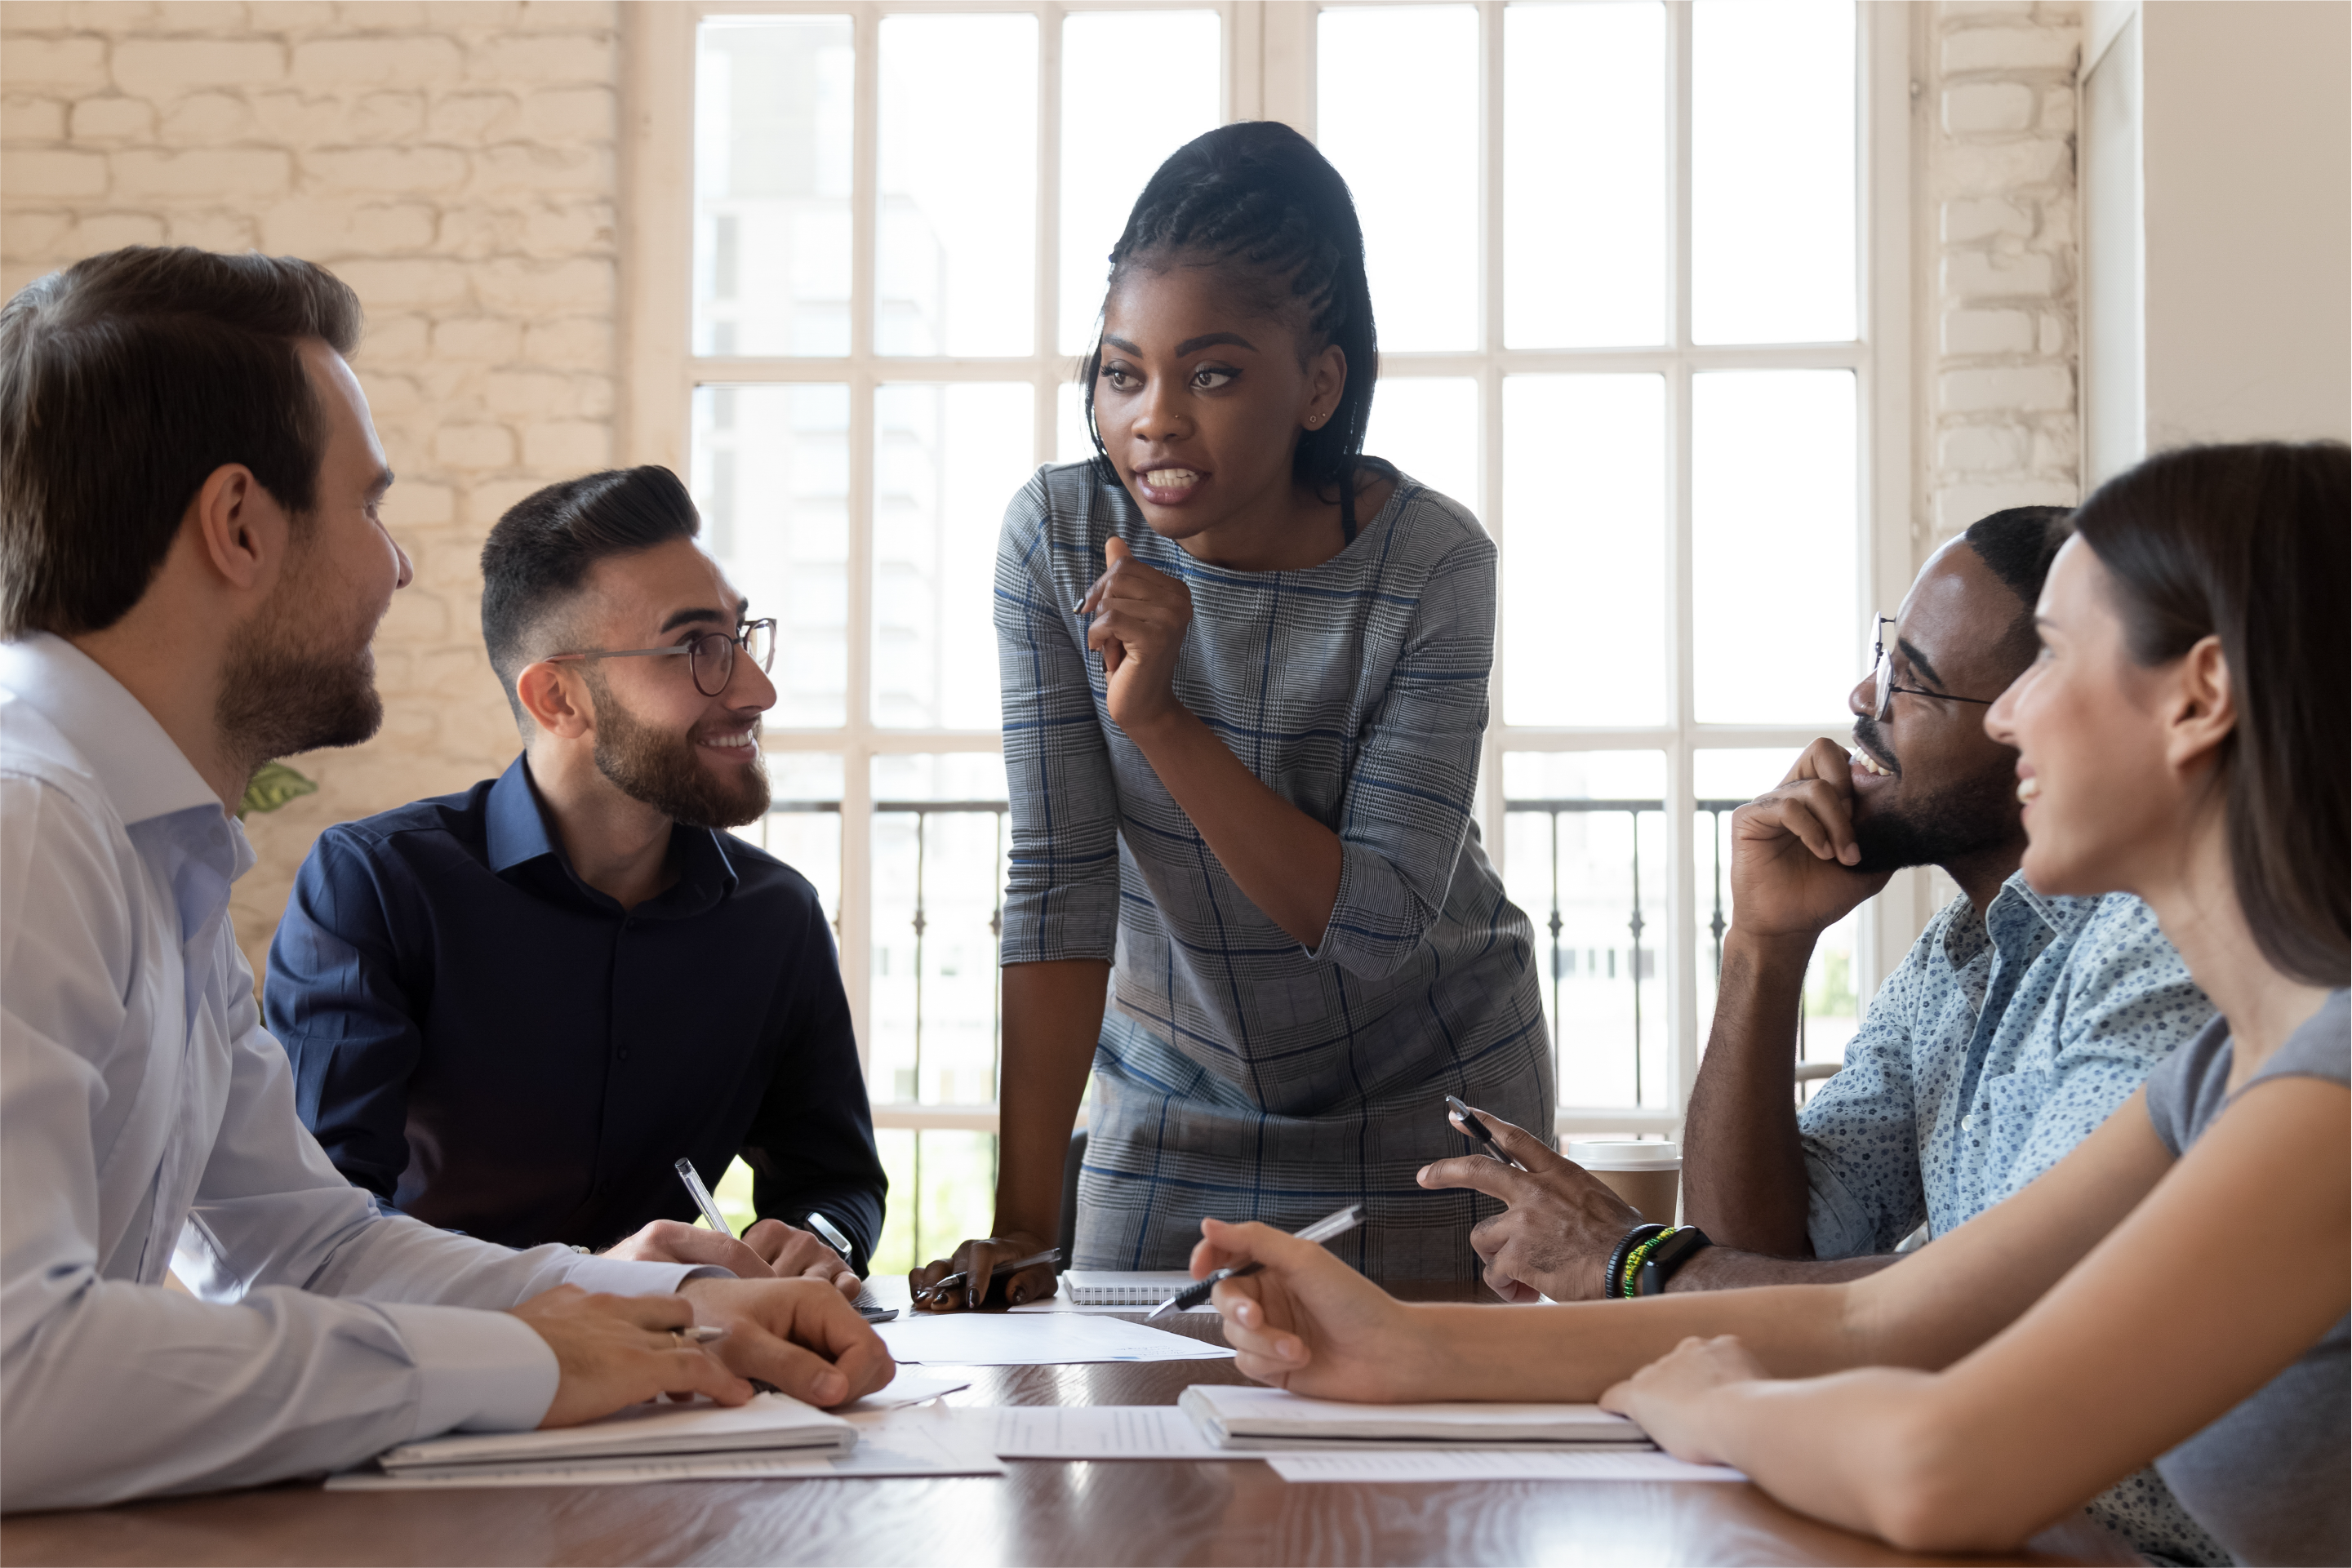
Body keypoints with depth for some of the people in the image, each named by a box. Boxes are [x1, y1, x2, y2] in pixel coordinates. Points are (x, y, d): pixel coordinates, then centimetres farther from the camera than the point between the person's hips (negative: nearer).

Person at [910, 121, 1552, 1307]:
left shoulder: (1432, 566, -22)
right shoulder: (1059, 535, -16)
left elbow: (1379, 921, -25)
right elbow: (1057, 881, -17)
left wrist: (1160, 717, -34)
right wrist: (1021, 1223, -21)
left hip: (1427, 1105, -1)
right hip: (1176, 1104, 2)